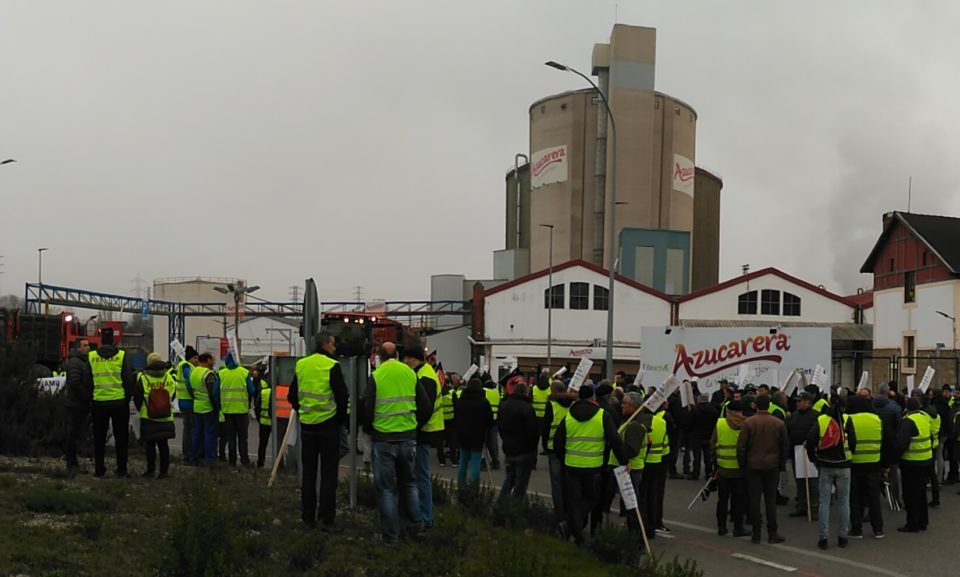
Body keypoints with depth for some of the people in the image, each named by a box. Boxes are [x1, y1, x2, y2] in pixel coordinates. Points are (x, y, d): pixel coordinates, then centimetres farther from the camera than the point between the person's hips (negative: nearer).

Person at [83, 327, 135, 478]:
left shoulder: (91, 356, 0)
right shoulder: (122, 356, -6)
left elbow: (86, 381, 5)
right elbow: (129, 380, -6)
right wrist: (128, 397, 7)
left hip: (99, 402, 2)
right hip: (119, 402, -2)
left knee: (99, 437, 13)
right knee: (121, 437, 7)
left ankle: (99, 469, 15)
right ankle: (121, 470, 6)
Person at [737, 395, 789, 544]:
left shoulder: (747, 423, -7)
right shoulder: (779, 424, -1)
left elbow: (741, 445, -7)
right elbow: (785, 446, 5)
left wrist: (742, 463, 5)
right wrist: (782, 464, 16)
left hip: (753, 465, -1)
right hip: (772, 466, 1)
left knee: (754, 500, 4)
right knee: (771, 500, 6)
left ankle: (756, 534, 6)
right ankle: (772, 533, 8)